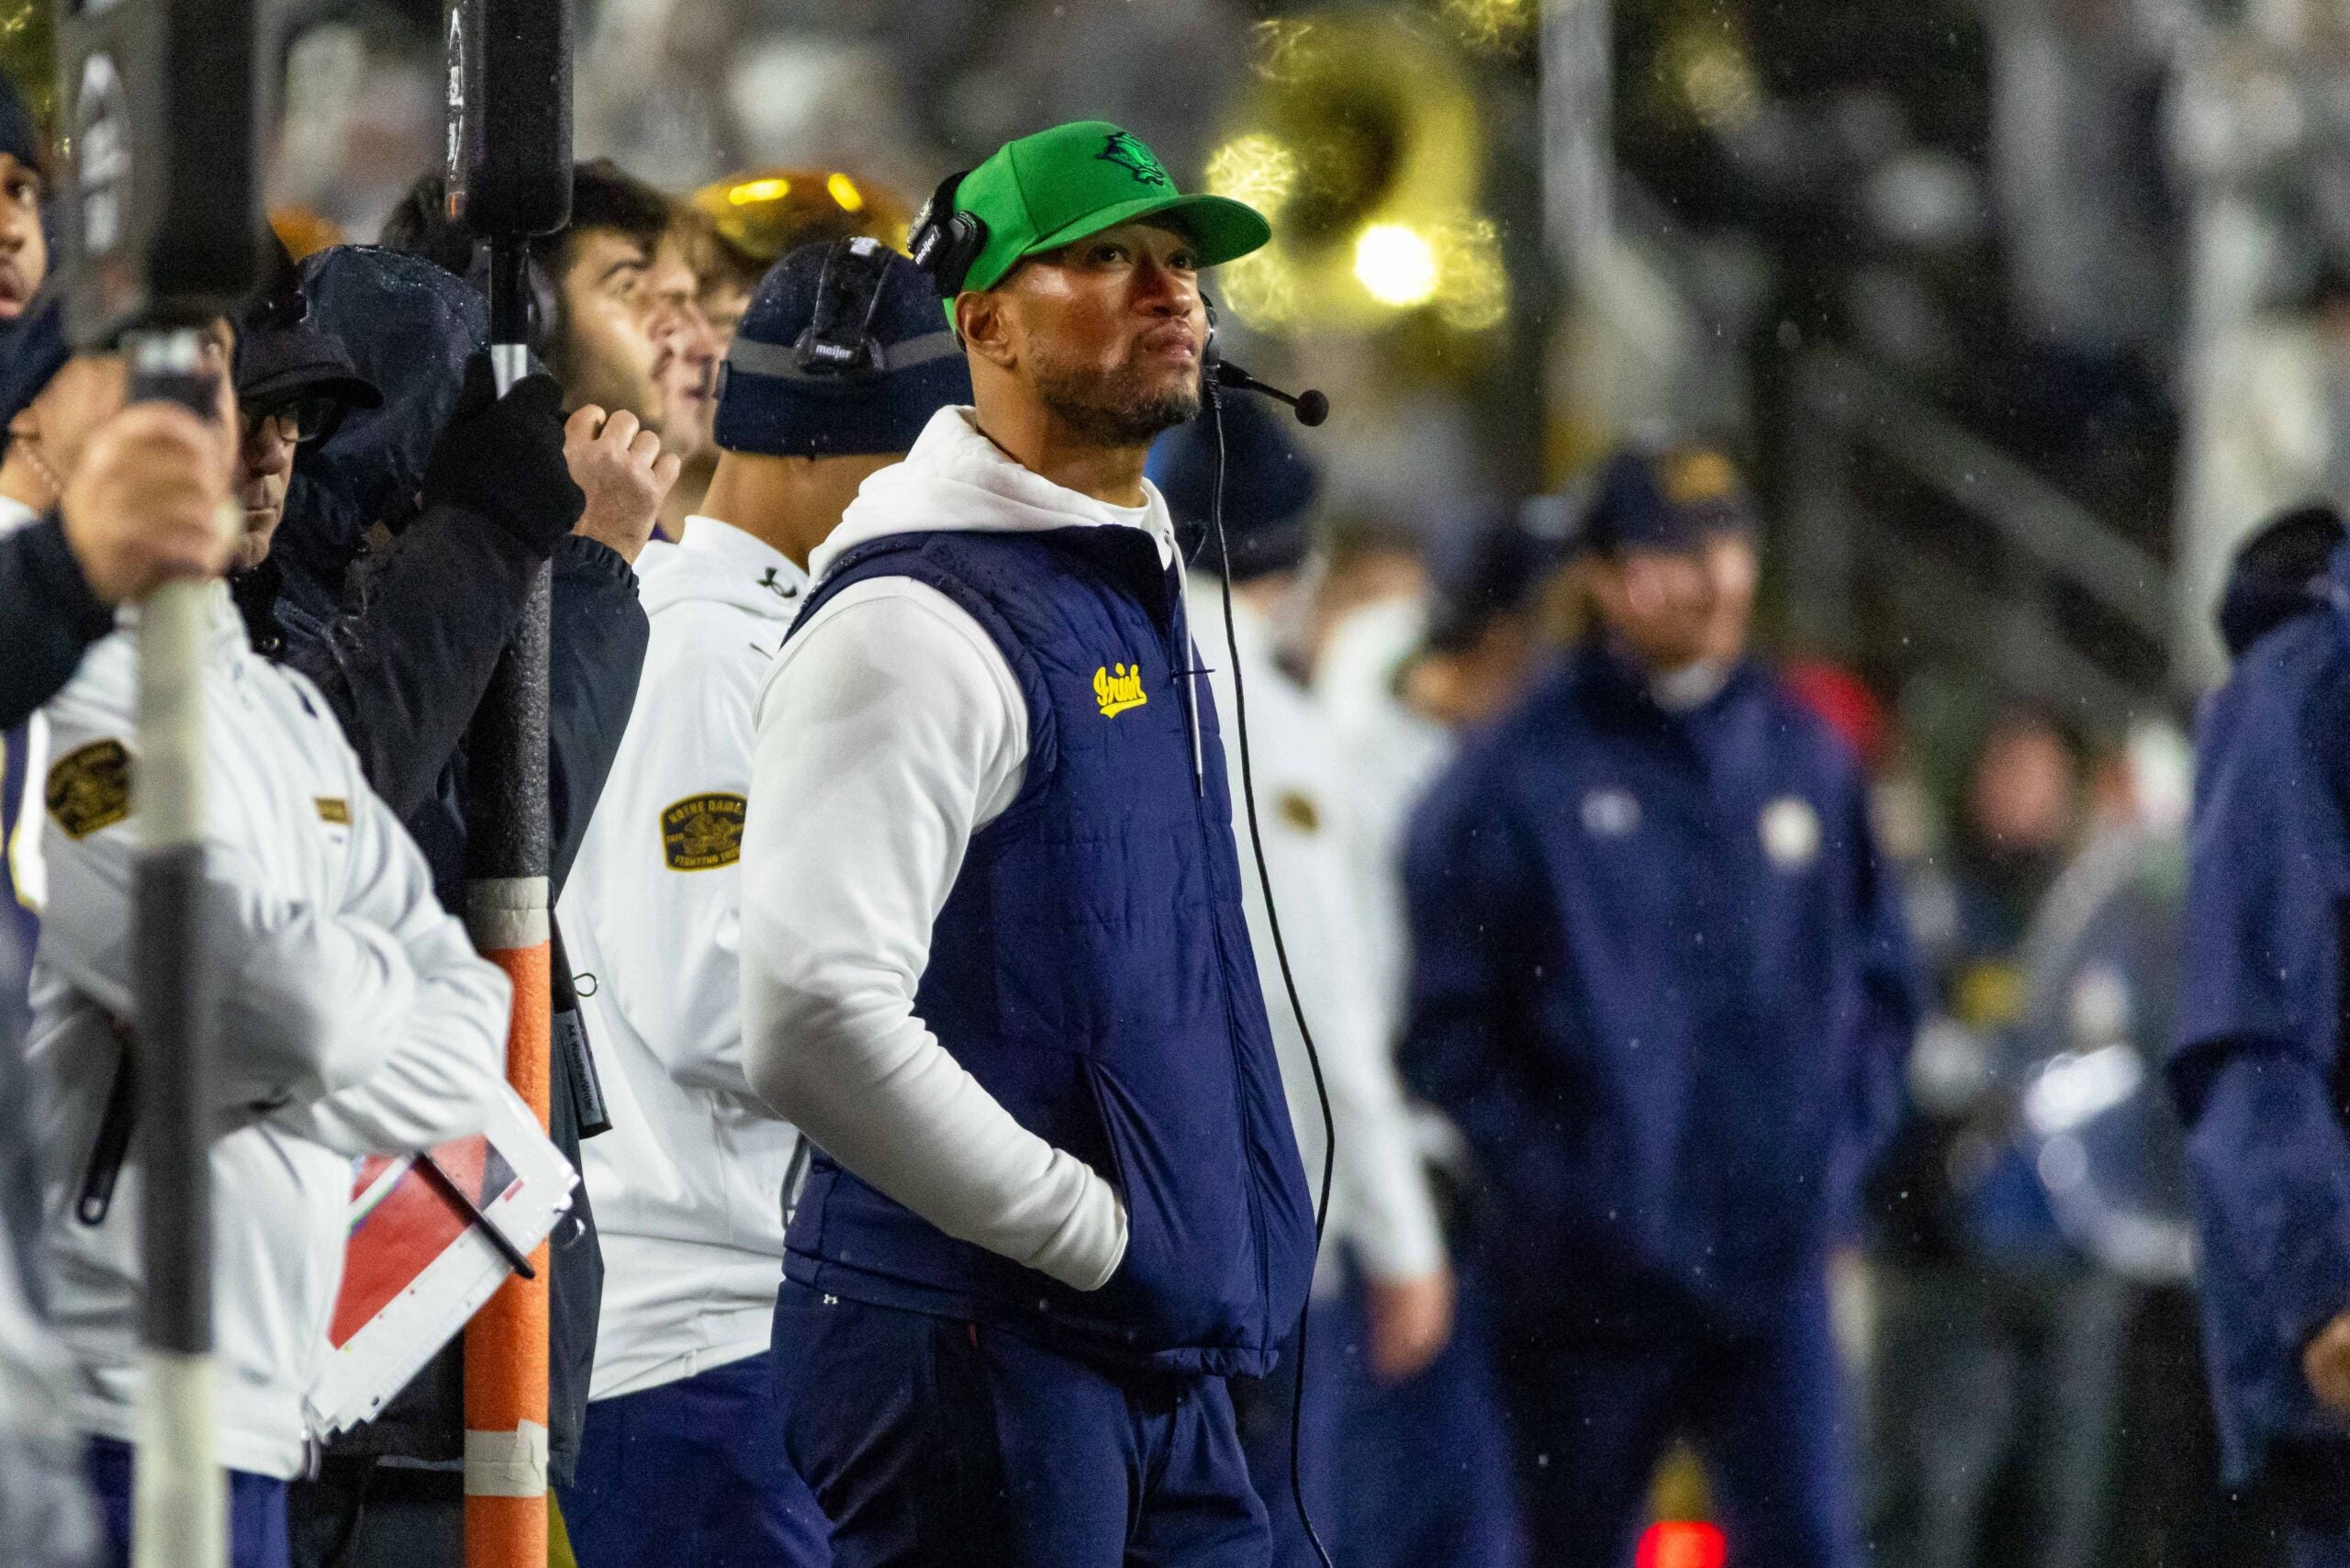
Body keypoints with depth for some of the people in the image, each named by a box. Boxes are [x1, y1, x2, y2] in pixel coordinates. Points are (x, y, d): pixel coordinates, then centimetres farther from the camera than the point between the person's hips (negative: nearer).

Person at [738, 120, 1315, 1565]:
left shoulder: (1142, 596, 17)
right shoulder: (915, 622, -13)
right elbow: (816, 1024, -25)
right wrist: (1094, 1232, -17)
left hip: (1167, 1375, 9)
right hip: (978, 1354, -9)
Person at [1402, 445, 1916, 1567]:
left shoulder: (1804, 758, 9)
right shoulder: (1520, 775, -3)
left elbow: (1880, 980, 18)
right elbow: (1449, 1018, -3)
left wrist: (1841, 1146, 5)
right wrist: (1542, 1175, -11)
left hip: (1774, 1262, 2)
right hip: (1591, 1282, -2)